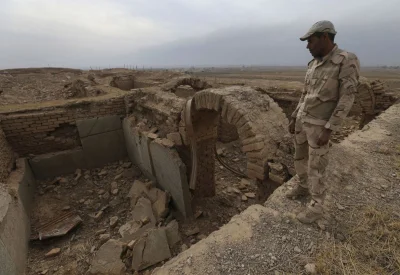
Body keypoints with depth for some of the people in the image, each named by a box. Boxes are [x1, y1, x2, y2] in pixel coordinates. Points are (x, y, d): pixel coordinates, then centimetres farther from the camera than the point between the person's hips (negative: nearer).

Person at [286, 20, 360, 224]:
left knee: (315, 167, -1)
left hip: (320, 125, -8)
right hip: (302, 120, 8)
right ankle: (302, 187, 40)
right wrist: (293, 118, 11)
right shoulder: (315, 65, 8)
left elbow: (346, 100, -19)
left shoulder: (347, 62, -17)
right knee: (300, 156, 18)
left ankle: (316, 207, 15)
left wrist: (328, 131, -22)